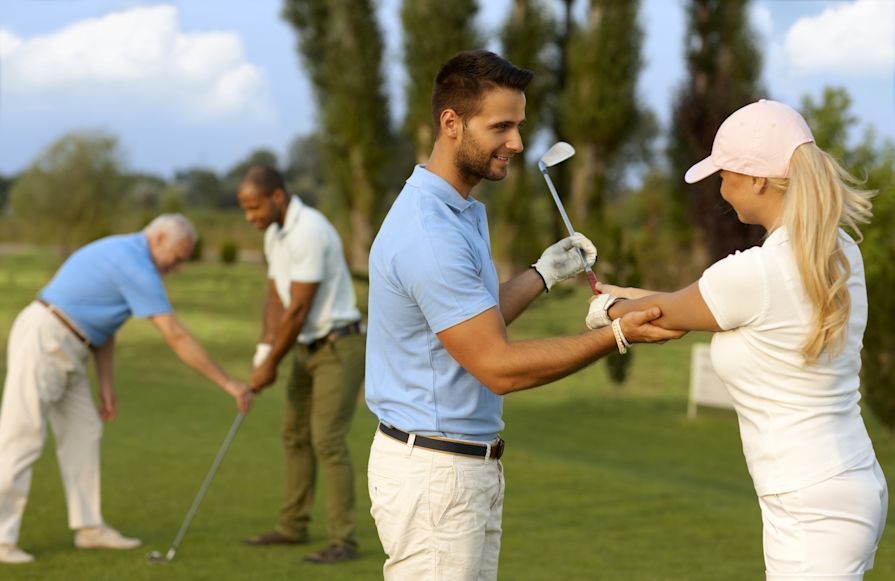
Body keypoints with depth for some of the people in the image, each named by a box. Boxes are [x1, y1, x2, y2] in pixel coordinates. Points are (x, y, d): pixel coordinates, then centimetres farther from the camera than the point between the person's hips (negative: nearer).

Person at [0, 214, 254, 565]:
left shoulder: (123, 255, 15)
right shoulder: (136, 267, -17)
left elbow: (103, 324, 18)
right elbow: (176, 337, -19)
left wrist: (106, 386, 13)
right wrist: (229, 384, -16)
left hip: (63, 349, 10)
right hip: (42, 342, -10)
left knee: (83, 431, 9)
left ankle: (89, 527, 13)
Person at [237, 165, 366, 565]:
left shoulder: (309, 232, -26)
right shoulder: (275, 233, 7)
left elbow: (299, 309, -23)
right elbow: (276, 299, 9)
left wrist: (271, 364, -15)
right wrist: (264, 354, -3)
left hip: (339, 347, -10)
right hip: (309, 347, 10)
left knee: (327, 440, -14)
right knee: (296, 435, 14)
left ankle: (343, 541, -9)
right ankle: (293, 527, 25)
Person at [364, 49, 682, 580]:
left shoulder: (464, 212, 11)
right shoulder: (429, 234, -22)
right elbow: (498, 367, -21)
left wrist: (545, 273, 16)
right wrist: (618, 335, -22)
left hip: (471, 465, 10)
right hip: (435, 472, -10)